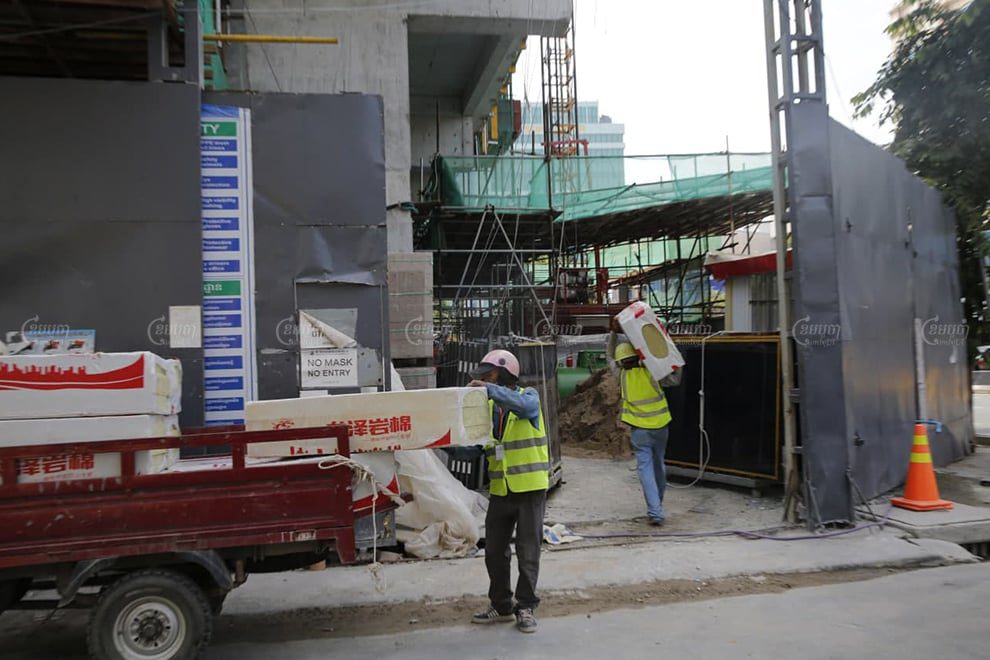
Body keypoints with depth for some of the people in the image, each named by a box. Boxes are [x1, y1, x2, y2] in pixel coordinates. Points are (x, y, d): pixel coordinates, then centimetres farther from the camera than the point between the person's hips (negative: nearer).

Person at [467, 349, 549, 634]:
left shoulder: (529, 396, -5)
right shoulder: (488, 406, 9)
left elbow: (523, 405, -29)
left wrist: (490, 389, -37)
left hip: (530, 487, -5)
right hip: (500, 489, 5)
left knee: (528, 551, 3)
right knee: (495, 551, 11)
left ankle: (525, 607, 17)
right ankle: (501, 605, 27)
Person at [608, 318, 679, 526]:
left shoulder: (621, 375, -5)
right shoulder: (650, 372, -9)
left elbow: (609, 356, 10)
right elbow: (675, 379, -5)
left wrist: (614, 332, 11)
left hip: (639, 429, -2)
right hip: (660, 425, 2)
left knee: (645, 467, -3)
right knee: (659, 464, 19)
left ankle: (655, 511, -13)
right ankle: (658, 502, 36)